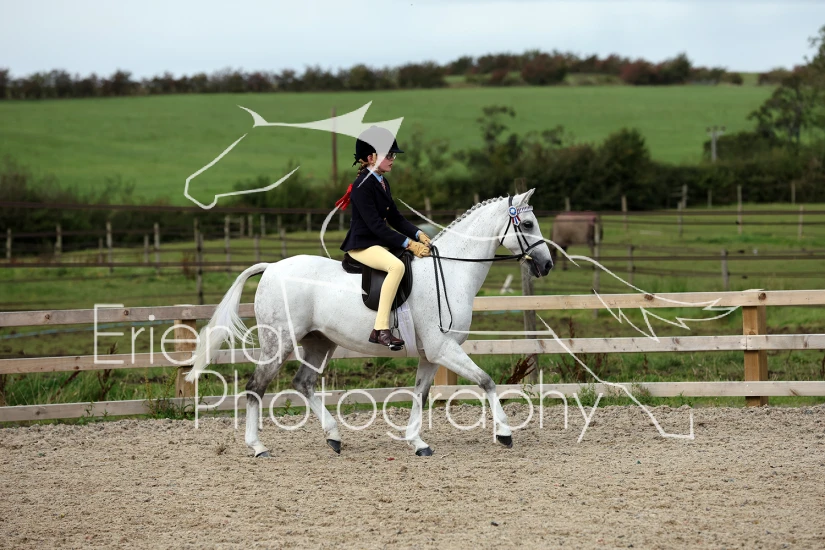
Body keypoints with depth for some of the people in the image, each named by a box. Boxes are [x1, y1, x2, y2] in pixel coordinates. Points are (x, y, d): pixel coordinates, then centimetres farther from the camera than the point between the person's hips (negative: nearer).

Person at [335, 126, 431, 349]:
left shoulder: (382, 183, 13)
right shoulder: (362, 186, -17)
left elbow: (395, 218, 15)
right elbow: (376, 225, -23)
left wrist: (418, 235, -2)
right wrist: (409, 244, -25)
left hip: (380, 242, 10)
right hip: (361, 245, -10)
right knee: (397, 266, -36)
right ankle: (381, 329, -38)